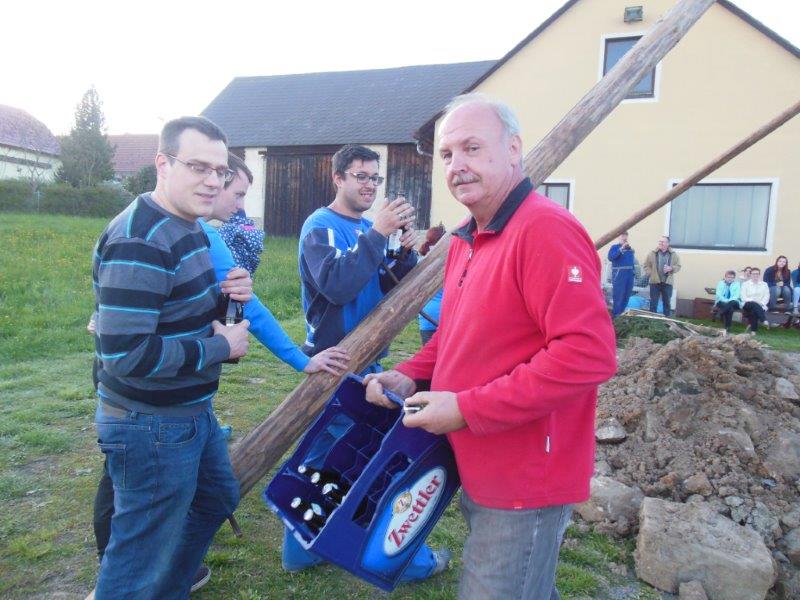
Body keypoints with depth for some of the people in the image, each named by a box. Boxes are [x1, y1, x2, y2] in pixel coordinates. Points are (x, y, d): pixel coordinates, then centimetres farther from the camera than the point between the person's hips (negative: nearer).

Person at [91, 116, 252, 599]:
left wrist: (223, 297, -3)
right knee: (142, 558, 7)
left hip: (193, 411, 10)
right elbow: (126, 356, -29)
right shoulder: (139, 242, -24)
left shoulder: (188, 226, 7)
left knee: (217, 499, 29)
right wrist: (222, 348, -20)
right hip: (151, 425, -10)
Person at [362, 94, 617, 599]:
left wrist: (467, 409, -26)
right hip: (478, 474, 9)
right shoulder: (468, 239, 9)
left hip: (524, 484, -9)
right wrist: (410, 376, 2)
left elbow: (589, 353, -29)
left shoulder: (547, 230, -22)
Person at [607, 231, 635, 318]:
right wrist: (621, 249, -19)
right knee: (618, 295, -7)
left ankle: (622, 313, 23)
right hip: (619, 274, -6)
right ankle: (616, 314, -2)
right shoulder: (614, 247, 0)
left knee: (627, 295, 12)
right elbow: (610, 257, -17)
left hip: (629, 273, 6)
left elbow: (633, 260, 20)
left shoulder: (630, 248, 16)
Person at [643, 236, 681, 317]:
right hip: (655, 281, -1)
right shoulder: (652, 253, 0)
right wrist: (650, 274, -10)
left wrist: (671, 268, -14)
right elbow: (646, 265, 3)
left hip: (667, 282, 1)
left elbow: (678, 266, 5)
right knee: (653, 302, 3)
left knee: (667, 302, 8)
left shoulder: (674, 254, 2)